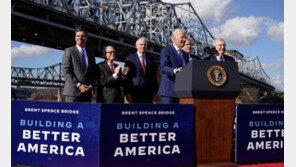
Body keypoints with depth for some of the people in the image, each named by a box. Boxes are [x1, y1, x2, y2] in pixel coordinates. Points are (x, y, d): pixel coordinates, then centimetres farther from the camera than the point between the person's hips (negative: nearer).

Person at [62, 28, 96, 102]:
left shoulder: (91, 55, 20)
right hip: (72, 92, -4)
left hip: (87, 93, 4)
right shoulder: (69, 51, 6)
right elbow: (66, 71, -5)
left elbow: (93, 74, 17)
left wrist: (91, 86, -3)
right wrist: (78, 85, -13)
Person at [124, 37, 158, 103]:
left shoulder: (151, 59, 13)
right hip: (135, 92, -3)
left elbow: (154, 77, 13)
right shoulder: (130, 59, 3)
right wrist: (127, 93, -9)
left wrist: (155, 92, 8)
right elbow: (127, 77, -1)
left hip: (148, 93, 3)